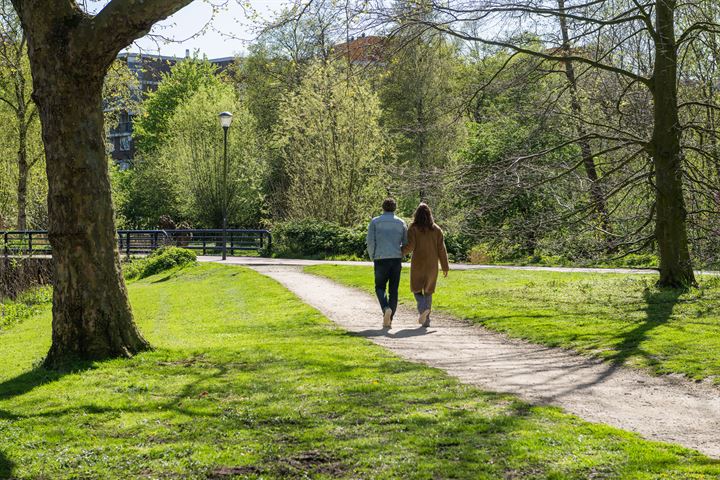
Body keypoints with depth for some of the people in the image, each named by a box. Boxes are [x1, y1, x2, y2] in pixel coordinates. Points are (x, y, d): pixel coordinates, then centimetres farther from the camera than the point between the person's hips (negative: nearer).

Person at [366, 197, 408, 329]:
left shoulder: (375, 222, 2)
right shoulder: (401, 223, 8)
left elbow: (370, 242, -4)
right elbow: (406, 244, 7)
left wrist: (373, 258, 10)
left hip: (381, 259, -1)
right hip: (396, 259, 2)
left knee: (380, 287, 12)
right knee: (393, 290, 8)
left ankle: (386, 309, -15)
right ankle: (389, 320, 5)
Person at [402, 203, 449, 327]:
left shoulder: (413, 228, -6)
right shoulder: (436, 229, 3)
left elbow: (410, 246, -13)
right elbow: (441, 249, 2)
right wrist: (445, 266, 6)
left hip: (418, 264, -3)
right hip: (432, 265, 3)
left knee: (417, 288, 12)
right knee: (428, 291, 11)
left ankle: (423, 307, -17)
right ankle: (426, 320, 9)